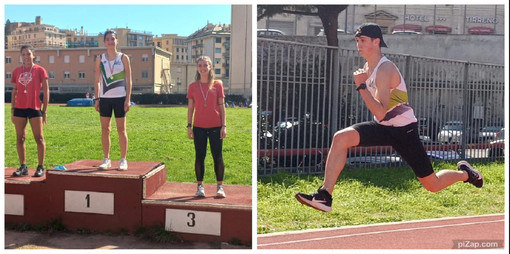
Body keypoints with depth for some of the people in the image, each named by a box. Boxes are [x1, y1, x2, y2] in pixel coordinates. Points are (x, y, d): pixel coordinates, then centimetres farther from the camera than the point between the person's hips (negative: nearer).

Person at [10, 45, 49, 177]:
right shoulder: (17, 71, 10)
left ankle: (40, 167, 6)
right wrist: (12, 109, 9)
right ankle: (23, 166, 16)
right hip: (19, 108, 4)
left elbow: (46, 91, -1)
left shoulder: (40, 70, -1)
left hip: (34, 108, -4)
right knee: (20, 138, 7)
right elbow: (14, 91, 14)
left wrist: (44, 110, -5)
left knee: (39, 138, 0)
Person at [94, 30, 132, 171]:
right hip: (104, 97, 2)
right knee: (105, 129, 5)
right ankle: (106, 159, 14)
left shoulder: (123, 58, 2)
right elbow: (97, 80, 9)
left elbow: (128, 80, 0)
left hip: (120, 97, -2)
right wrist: (96, 98, 2)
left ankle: (123, 160, 9)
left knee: (121, 129, 2)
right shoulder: (100, 59, 8)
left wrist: (128, 99, -7)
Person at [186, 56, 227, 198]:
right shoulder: (193, 86, 5)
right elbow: (190, 108, 7)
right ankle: (200, 186, 16)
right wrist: (189, 126, 2)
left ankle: (220, 187, 12)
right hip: (199, 127, 1)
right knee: (199, 157, 6)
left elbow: (221, 106, 3)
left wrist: (224, 126, -2)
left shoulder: (217, 85, 2)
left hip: (215, 126, -1)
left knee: (217, 157, 3)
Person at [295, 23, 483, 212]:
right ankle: (325, 195, -20)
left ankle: (464, 173, 38)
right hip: (383, 127, 7)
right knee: (341, 138, -19)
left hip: (404, 131, -7)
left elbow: (381, 113, -32)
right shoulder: (368, 67, 5)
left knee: (432, 185, 4)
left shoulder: (385, 69, -22)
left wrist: (361, 86, -31)